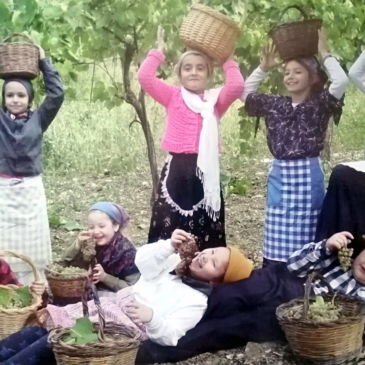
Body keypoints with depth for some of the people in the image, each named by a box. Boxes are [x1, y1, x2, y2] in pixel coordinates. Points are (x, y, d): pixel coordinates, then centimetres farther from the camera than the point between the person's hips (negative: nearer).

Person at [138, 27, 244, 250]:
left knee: (206, 232, 5)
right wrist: (159, 52, 2)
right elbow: (145, 77, -4)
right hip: (176, 170, 0)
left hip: (206, 170, 1)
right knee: (169, 229, 2)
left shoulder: (215, 100, 9)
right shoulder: (173, 96, 8)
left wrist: (228, 61, 0)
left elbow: (237, 87, -10)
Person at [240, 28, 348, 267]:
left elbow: (342, 81, -20)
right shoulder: (275, 105, 10)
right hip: (280, 175, 4)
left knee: (305, 239, 1)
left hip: (308, 176, -4)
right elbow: (245, 93, 20)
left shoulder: (320, 104, -3)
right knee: (276, 242, 7)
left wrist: (324, 53, -9)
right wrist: (264, 67, 12)